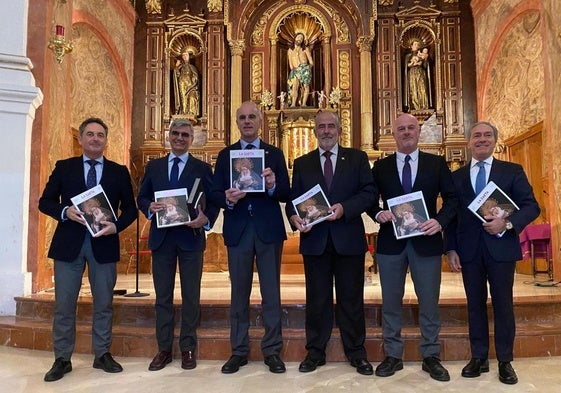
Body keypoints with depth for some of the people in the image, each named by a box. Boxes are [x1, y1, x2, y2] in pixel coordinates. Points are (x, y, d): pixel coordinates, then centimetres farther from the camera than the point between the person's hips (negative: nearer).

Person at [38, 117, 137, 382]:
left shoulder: (119, 172, 7)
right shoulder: (63, 167, 7)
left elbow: (130, 208, 6)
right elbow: (45, 201, 6)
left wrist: (116, 226, -12)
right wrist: (65, 211, -14)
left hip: (104, 243, 0)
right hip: (69, 243, 0)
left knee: (103, 303, 8)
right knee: (64, 304, 5)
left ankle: (102, 355, 22)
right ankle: (62, 359, 18)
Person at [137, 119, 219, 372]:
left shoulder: (202, 168, 4)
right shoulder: (154, 166, 11)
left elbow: (213, 201, 1)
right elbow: (141, 197, 11)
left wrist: (207, 219, -18)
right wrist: (149, 207, -11)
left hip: (191, 237, -2)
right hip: (161, 237, 2)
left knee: (190, 295, 5)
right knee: (162, 295, 9)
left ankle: (188, 348, 18)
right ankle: (164, 348, 20)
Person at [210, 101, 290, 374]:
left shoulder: (274, 154, 6)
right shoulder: (225, 155, 8)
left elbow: (286, 194, -1)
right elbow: (216, 194, 2)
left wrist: (273, 186, -21)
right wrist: (227, 199, -19)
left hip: (269, 230, -1)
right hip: (237, 231, 1)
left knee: (271, 294, 6)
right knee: (239, 293, 10)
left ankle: (272, 351, 18)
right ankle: (238, 351, 22)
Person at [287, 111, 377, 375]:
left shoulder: (357, 158, 6)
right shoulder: (302, 164, 11)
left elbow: (369, 192, -3)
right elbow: (293, 198, 6)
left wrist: (344, 208, -18)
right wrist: (294, 217, -15)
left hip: (349, 240, -1)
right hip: (314, 240, 1)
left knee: (351, 299, 8)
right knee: (316, 299, 10)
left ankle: (356, 352, 23)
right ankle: (315, 352, 23)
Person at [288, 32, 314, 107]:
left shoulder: (306, 49, 16)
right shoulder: (290, 50, 21)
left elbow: (311, 62, 14)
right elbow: (290, 63, 17)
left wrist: (307, 69, 10)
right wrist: (293, 69, 7)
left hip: (305, 69, 0)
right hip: (295, 71, 0)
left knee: (306, 86, -10)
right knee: (295, 86, -19)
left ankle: (303, 104, -9)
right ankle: (293, 104, -28)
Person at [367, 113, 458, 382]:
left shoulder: (437, 163, 5)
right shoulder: (381, 167, 7)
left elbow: (451, 197, 3)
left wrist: (440, 221, -13)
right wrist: (378, 213, -12)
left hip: (426, 241, -1)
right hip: (391, 241, 1)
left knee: (429, 302, 7)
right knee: (391, 302, 8)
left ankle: (431, 357, 22)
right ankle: (392, 355, 21)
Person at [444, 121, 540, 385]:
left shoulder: (512, 171, 5)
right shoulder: (456, 176, 10)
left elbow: (531, 206, 0)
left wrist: (507, 223, -18)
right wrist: (451, 249, -1)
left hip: (501, 247, -2)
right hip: (469, 251, 2)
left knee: (503, 304, 5)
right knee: (475, 304, 9)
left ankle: (505, 361, 18)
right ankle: (479, 358, 20)